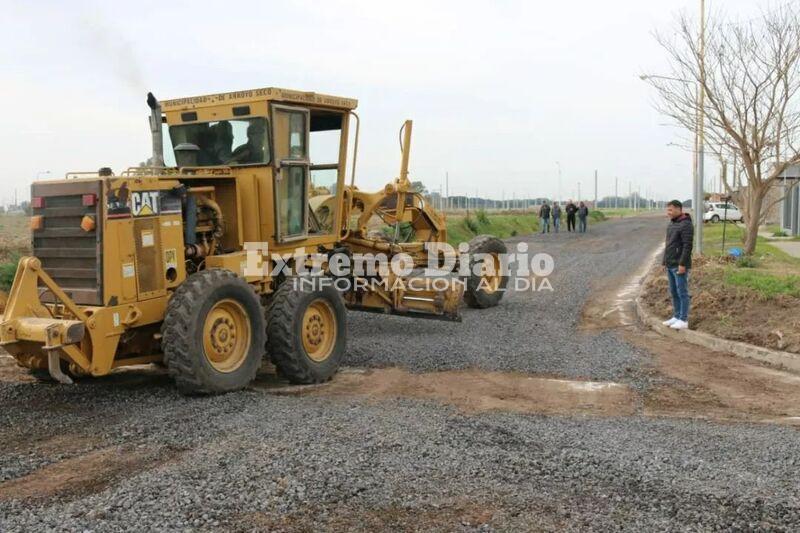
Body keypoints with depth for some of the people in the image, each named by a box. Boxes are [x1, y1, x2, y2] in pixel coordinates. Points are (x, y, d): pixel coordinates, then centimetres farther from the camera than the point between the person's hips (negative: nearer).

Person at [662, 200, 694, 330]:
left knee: (682, 292, -4)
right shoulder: (672, 224, 13)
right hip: (671, 265, 9)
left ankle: (683, 321, 1)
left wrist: (682, 264, -23)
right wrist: (666, 262, 17)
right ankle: (676, 317, 20)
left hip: (680, 265, -9)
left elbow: (688, 246, -20)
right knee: (674, 292, 13)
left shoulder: (686, 224, -16)